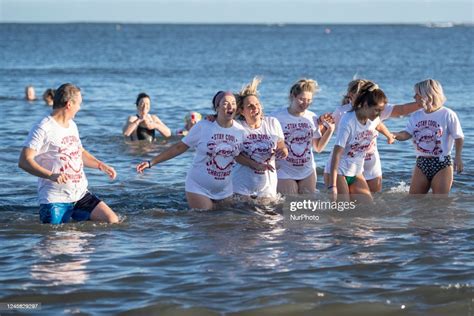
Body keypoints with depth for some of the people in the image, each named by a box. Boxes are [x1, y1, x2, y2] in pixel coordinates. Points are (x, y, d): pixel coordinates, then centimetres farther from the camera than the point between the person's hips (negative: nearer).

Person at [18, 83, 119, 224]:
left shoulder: (72, 125, 16)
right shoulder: (43, 128, -12)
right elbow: (24, 161, -20)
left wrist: (101, 166, 15)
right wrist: (51, 175, -33)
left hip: (81, 195, 7)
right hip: (55, 199, -7)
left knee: (113, 221, -2)